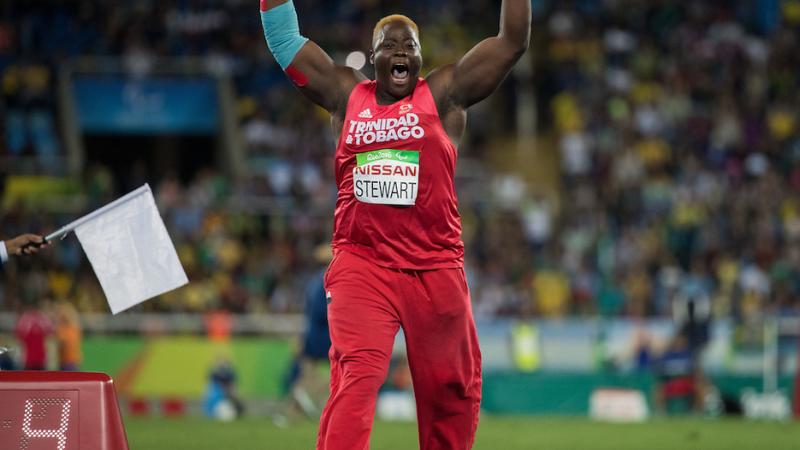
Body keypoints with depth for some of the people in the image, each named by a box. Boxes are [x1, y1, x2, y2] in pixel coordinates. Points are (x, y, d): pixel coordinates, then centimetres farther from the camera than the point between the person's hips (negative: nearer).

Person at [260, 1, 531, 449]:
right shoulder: (347, 95, 13)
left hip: (435, 267, 0)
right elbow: (285, 41, 16)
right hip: (361, 263, 0)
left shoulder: (444, 94, 7)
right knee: (355, 376, -20)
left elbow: (514, 41, 4)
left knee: (451, 393, 7)